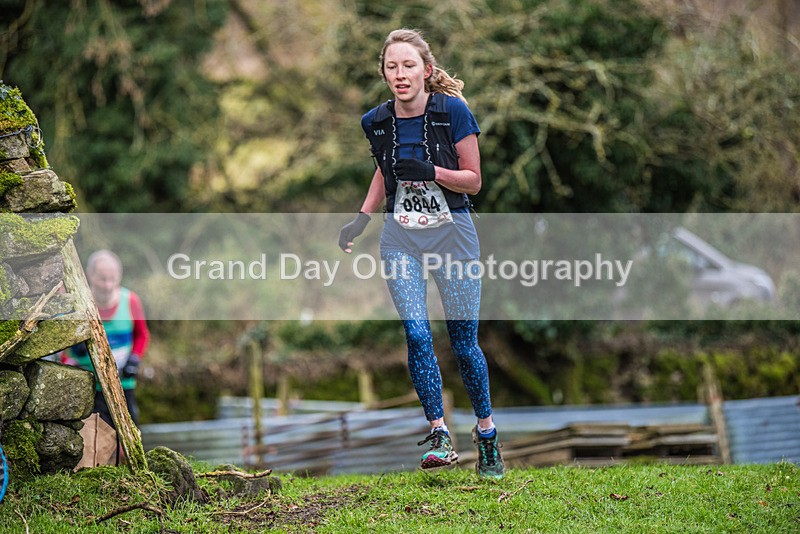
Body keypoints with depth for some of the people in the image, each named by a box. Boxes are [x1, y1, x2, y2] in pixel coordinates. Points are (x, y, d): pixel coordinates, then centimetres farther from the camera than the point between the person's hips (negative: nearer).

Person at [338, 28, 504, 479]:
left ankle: (487, 435, 19)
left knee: (464, 342, 1)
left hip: (453, 234, -3)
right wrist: (363, 217, 10)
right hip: (402, 239, 3)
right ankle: (440, 436, -8)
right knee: (416, 335, -12)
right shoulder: (377, 122, 1)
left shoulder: (453, 111, -11)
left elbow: (474, 180, -6)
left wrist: (431, 172, -22)